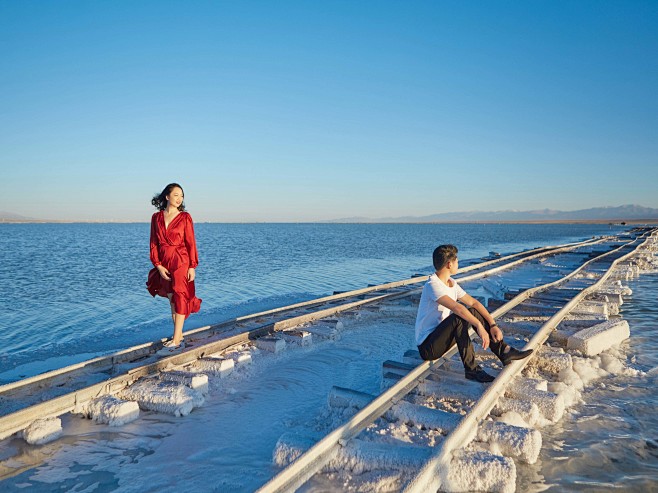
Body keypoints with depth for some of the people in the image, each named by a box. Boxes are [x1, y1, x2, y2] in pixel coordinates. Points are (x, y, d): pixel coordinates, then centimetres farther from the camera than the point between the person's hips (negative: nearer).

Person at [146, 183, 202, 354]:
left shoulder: (185, 217, -3)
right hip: (164, 264, 4)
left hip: (181, 261, -4)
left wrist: (192, 266, -10)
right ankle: (179, 337, 22)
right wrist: (158, 265, -4)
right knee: (172, 299, 11)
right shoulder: (156, 217, 6)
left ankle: (176, 341, -2)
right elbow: (154, 244, 6)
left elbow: (191, 243, -5)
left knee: (179, 298, -5)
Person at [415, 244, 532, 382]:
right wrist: (479, 326, -37)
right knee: (459, 317, -30)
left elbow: (473, 302, 7)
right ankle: (471, 369, -24)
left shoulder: (451, 283, 7)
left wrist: (493, 325, -2)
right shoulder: (433, 285, -22)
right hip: (427, 346, -9)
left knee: (473, 312, 2)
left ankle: (504, 351, 1)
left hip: (441, 337, 9)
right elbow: (457, 307, -35)